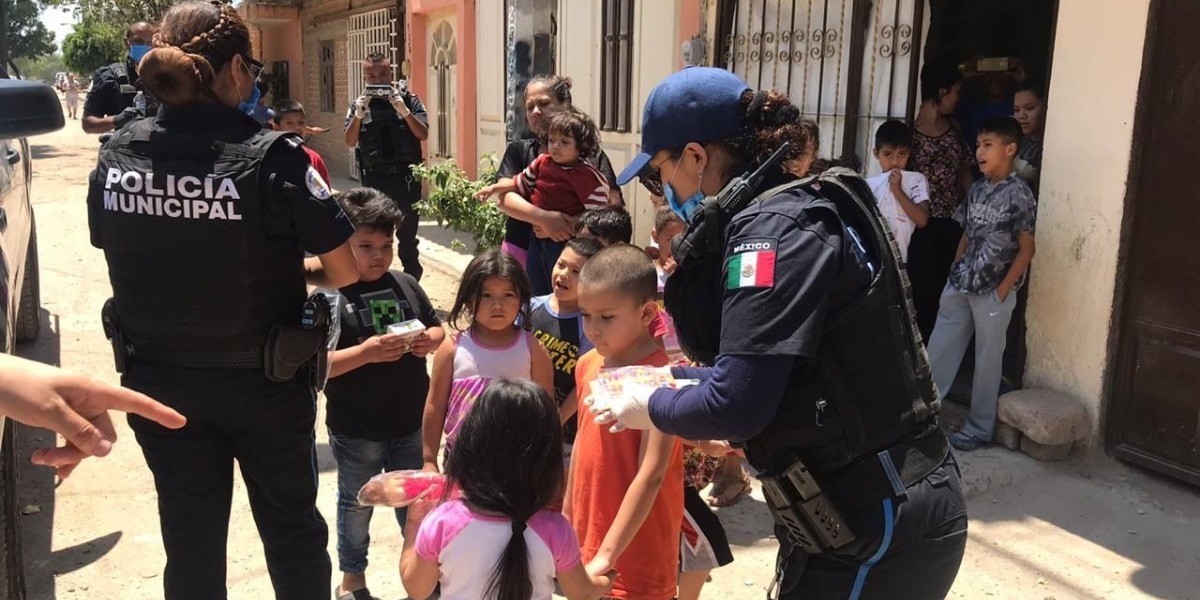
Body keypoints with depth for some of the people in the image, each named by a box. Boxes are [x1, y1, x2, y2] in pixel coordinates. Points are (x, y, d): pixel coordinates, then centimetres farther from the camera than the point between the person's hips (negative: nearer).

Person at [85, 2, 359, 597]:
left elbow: (121, 254, 7)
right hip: (264, 382, -3)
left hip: (157, 379, 4)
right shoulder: (272, 157, -20)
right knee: (291, 527, 20)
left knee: (190, 537, 21)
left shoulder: (115, 155, -6)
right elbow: (345, 270, -17)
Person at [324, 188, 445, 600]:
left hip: (411, 421, 4)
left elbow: (438, 329, 10)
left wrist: (428, 342, -12)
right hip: (355, 430, -4)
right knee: (356, 504, 17)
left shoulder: (405, 284, 0)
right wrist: (364, 353, -30)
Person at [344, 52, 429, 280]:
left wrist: (404, 111, -19)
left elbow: (423, 135, -6)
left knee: (407, 232, 5)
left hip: (406, 175, -1)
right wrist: (359, 115, -15)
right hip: (374, 177, 2)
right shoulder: (360, 104, 6)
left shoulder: (408, 98, 2)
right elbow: (350, 141, -1)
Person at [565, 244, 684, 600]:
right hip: (587, 537, 6)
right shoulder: (588, 364, 0)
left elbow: (651, 474, -23)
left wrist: (607, 556, -23)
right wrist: (567, 515, 17)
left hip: (635, 558, -6)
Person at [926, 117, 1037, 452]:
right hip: (960, 286, 6)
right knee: (938, 350, 8)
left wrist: (1002, 291, -12)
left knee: (987, 360, 6)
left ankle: (979, 428, 18)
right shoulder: (977, 189, 7)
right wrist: (954, 273, 8)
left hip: (993, 292, -6)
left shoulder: (1019, 194, -12)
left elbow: (1026, 249, -11)